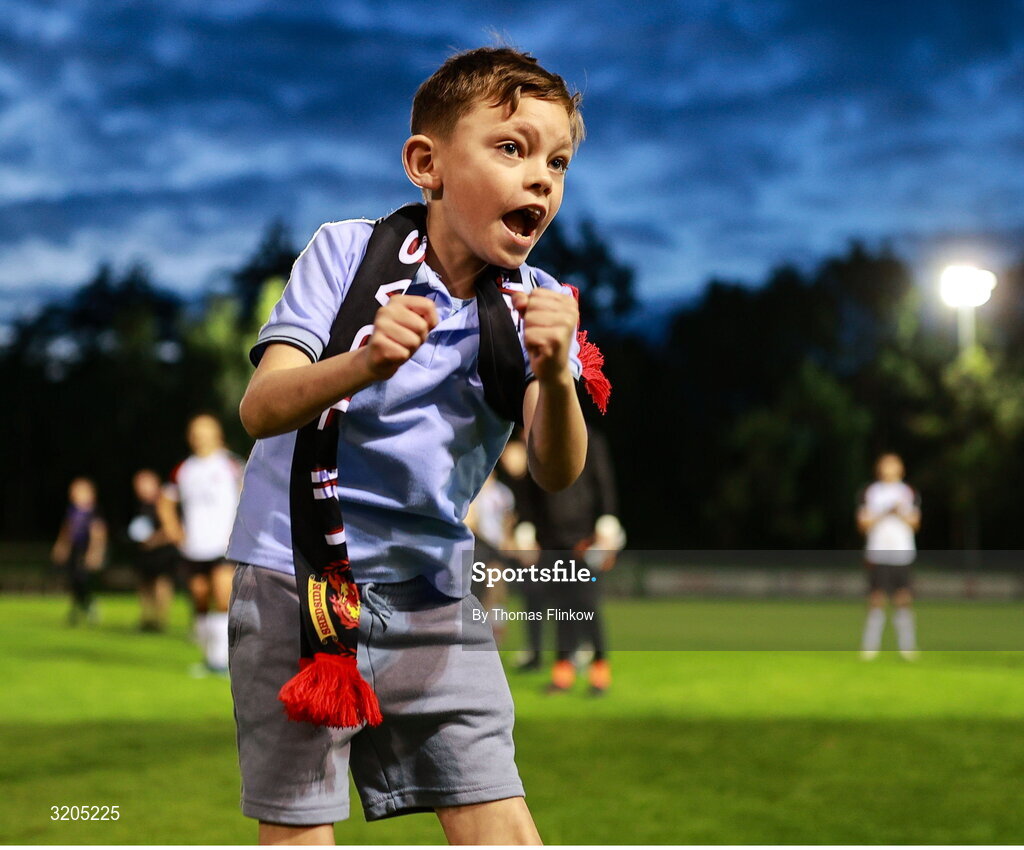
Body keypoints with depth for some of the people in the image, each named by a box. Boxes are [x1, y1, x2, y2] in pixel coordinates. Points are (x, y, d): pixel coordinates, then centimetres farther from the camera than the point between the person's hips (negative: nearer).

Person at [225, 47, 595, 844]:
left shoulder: (537, 304, -1)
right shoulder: (346, 253, -10)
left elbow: (557, 472, -12)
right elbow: (261, 409, -20)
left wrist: (555, 375, -33)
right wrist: (364, 364, -40)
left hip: (433, 588, 3)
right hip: (297, 577, -3)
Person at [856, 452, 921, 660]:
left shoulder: (909, 493, 12)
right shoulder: (870, 492, 8)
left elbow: (915, 523, 8)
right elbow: (863, 523, 2)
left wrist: (901, 513, -11)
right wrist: (884, 514, -11)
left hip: (903, 554, 1)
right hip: (877, 554, -1)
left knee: (903, 600, -3)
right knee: (876, 600, -5)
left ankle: (907, 646, 1)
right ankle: (870, 647, -1)